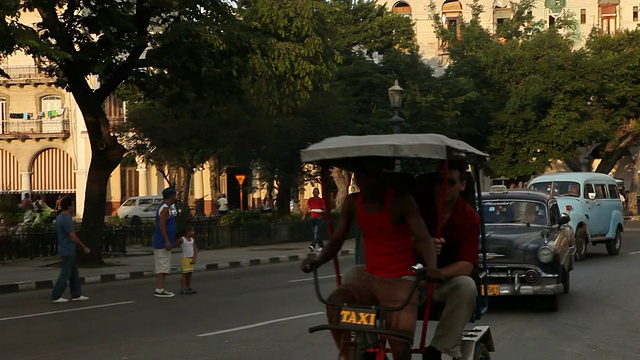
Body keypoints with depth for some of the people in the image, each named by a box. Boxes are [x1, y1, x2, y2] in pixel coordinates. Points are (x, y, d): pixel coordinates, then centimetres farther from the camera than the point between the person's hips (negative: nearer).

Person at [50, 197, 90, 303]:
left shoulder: (60, 217, 11)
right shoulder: (66, 219, -20)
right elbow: (73, 237, -21)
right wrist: (84, 247, -12)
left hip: (65, 249, 10)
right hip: (68, 251, -10)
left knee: (73, 273, 14)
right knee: (65, 274, -4)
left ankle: (76, 294, 19)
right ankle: (56, 296, -1)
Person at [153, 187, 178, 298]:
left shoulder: (168, 208, 17)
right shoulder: (165, 209, -15)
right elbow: (161, 225, -22)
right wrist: (167, 241, -24)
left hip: (163, 243, 10)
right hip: (162, 243, -10)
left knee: (163, 267, 12)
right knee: (162, 267, -10)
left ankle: (161, 289, 16)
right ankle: (159, 290, -10)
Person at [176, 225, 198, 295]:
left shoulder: (192, 240, 9)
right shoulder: (182, 239, -8)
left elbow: (195, 250, 6)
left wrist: (194, 259, -4)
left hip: (191, 259, 6)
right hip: (185, 258, -6)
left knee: (190, 274, 8)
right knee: (185, 274, -7)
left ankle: (188, 288, 13)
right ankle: (183, 289, -8)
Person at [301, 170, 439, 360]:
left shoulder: (401, 201, -11)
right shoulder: (352, 202, 2)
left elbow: (423, 238, -18)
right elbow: (337, 240, 5)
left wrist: (431, 267, -39)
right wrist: (317, 261, -16)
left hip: (400, 281, -4)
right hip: (368, 276, 4)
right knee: (335, 304, -26)